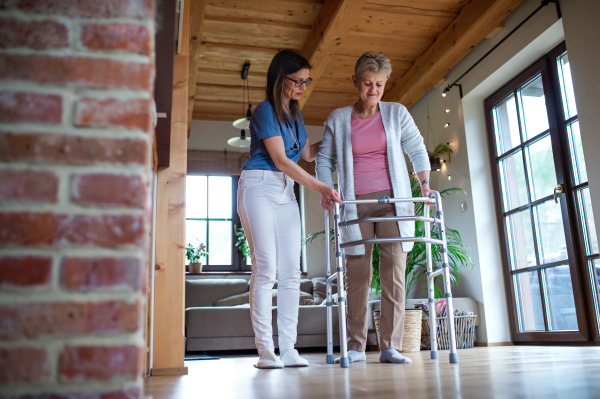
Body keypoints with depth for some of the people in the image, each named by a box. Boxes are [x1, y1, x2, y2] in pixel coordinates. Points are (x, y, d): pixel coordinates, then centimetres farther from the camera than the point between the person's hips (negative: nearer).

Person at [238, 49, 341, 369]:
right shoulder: (265, 110, -7)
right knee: (265, 268, -11)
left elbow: (308, 154, 26)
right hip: (259, 187, -7)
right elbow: (281, 160, -14)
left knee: (290, 272, -1)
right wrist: (320, 188, -17)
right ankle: (265, 350, -4)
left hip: (286, 192, 7)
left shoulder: (295, 115, 18)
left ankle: (288, 350, 4)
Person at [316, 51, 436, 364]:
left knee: (394, 272, -5)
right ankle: (356, 347, 8)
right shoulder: (338, 119, 9)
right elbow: (325, 159, 13)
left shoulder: (396, 113, 9)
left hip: (392, 200, 1)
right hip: (355, 204, 0)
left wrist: (425, 184, -2)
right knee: (357, 274, -2)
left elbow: (417, 151, 11)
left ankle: (390, 347, 1)